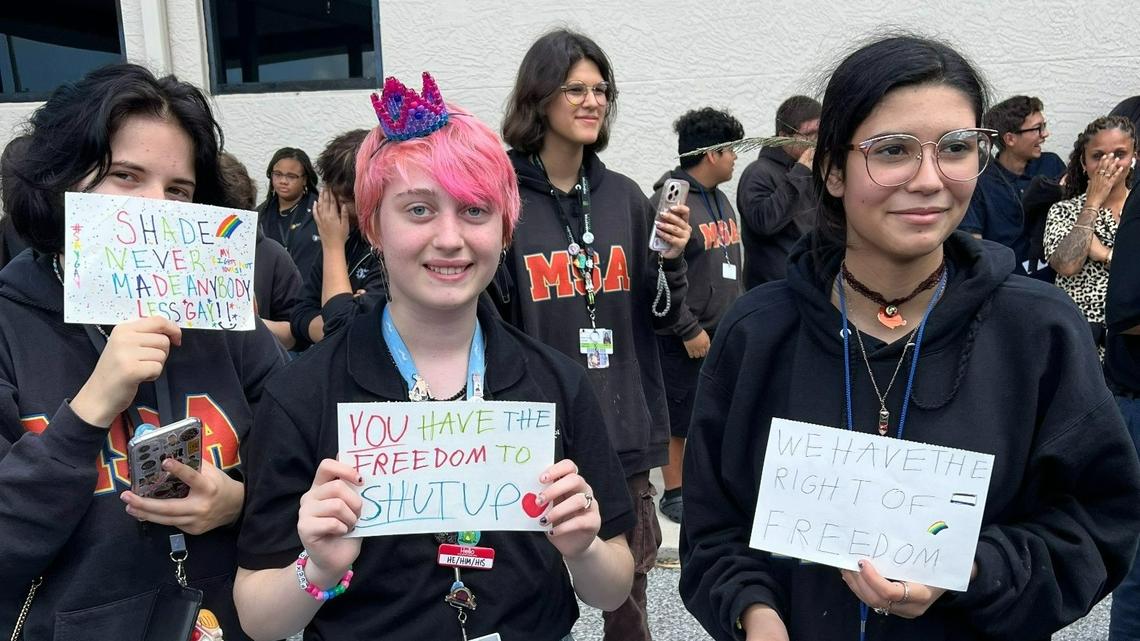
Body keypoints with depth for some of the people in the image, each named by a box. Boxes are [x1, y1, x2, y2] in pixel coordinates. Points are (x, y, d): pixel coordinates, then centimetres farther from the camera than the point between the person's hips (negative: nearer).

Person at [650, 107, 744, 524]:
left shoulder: (719, 198, 14)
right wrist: (689, 330, -18)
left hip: (723, 332, 9)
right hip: (684, 338, -8)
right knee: (676, 419, 4)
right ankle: (674, 493, 18)